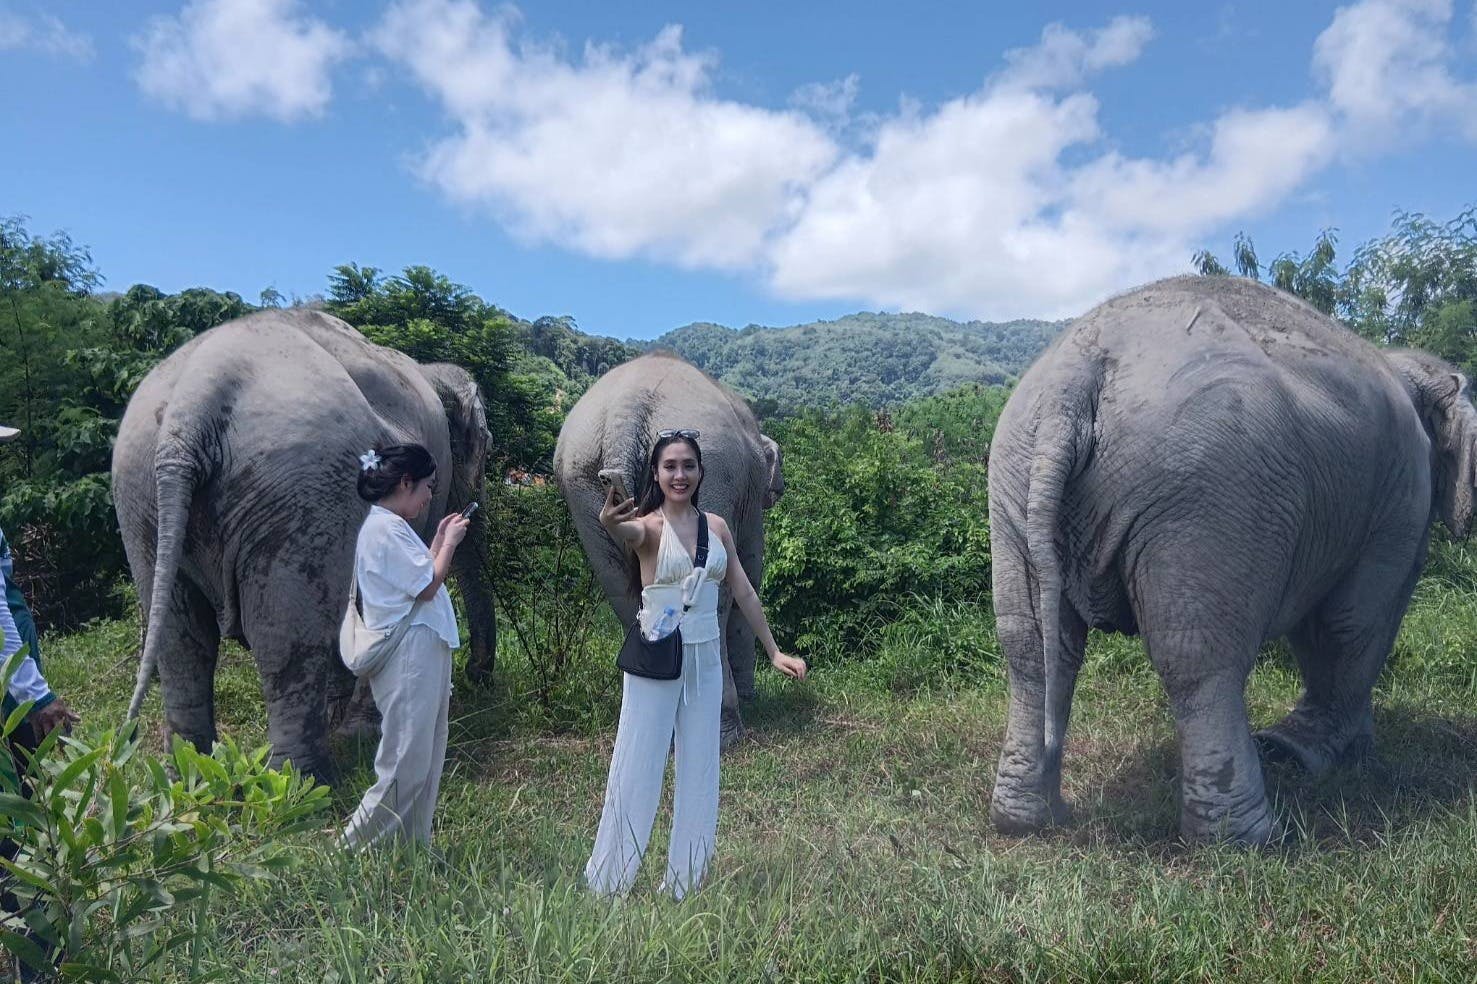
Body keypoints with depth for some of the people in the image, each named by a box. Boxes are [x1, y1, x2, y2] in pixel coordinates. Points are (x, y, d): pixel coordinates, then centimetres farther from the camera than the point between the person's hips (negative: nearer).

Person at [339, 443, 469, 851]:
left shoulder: (393, 527, 18)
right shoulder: (384, 529, -14)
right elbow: (428, 587, -15)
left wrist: (439, 540, 14)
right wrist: (449, 542, -4)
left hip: (424, 653, 10)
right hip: (409, 655, -10)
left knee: (425, 762, 13)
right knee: (405, 766, -4)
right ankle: (354, 848, 8)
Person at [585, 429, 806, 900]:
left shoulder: (717, 526, 4)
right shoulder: (650, 525, -10)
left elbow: (744, 592, 9)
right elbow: (630, 533, -36)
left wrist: (773, 651, 9)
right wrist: (611, 524, -60)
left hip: (706, 659, 5)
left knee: (699, 771, 11)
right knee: (637, 771, 1)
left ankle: (685, 884, 25)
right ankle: (605, 884, 17)